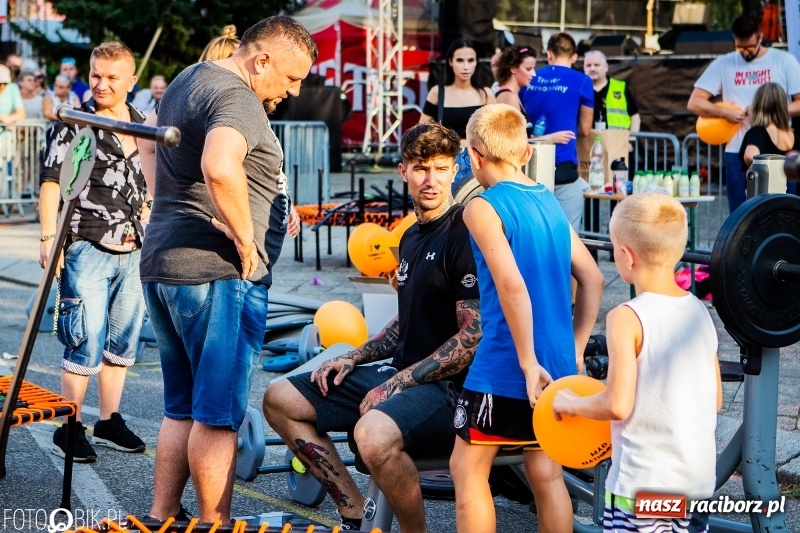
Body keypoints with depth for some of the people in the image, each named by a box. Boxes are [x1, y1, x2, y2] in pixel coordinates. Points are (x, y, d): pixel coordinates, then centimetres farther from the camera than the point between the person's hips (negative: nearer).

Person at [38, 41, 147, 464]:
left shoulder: (142, 128, 12)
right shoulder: (73, 124, -5)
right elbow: (51, 181, -9)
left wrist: (147, 234, 16)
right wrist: (48, 237, -16)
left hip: (132, 251, 6)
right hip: (87, 249, -6)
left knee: (122, 342, 11)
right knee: (86, 342, -6)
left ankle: (110, 421, 22)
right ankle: (70, 429, 4)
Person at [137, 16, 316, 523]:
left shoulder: (190, 78, 16)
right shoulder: (238, 100, -17)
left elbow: (149, 139, 33)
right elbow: (220, 168, -37)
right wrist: (245, 238, -24)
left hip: (162, 265, 10)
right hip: (218, 274, -10)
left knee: (182, 409, 17)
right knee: (219, 416, -2)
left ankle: (161, 518, 20)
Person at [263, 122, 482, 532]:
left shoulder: (464, 235, -14)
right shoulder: (411, 237, 14)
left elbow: (472, 339, -19)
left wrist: (396, 385, -18)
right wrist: (355, 357, 9)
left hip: (448, 386, -10)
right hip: (402, 375, 10)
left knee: (373, 434, -39)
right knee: (280, 400, 7)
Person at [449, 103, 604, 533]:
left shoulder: (483, 207, -11)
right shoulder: (550, 203, 11)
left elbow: (511, 285, -22)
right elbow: (592, 279, 12)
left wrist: (528, 363, -18)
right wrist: (575, 350, 15)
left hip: (504, 366, -7)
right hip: (557, 366, 7)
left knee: (468, 469, 6)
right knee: (545, 472, 13)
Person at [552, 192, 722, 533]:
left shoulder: (627, 318, -16)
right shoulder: (700, 312, 5)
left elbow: (618, 405, -19)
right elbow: (715, 400, 10)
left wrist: (572, 404, -2)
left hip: (644, 480, -7)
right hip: (699, 477, 7)